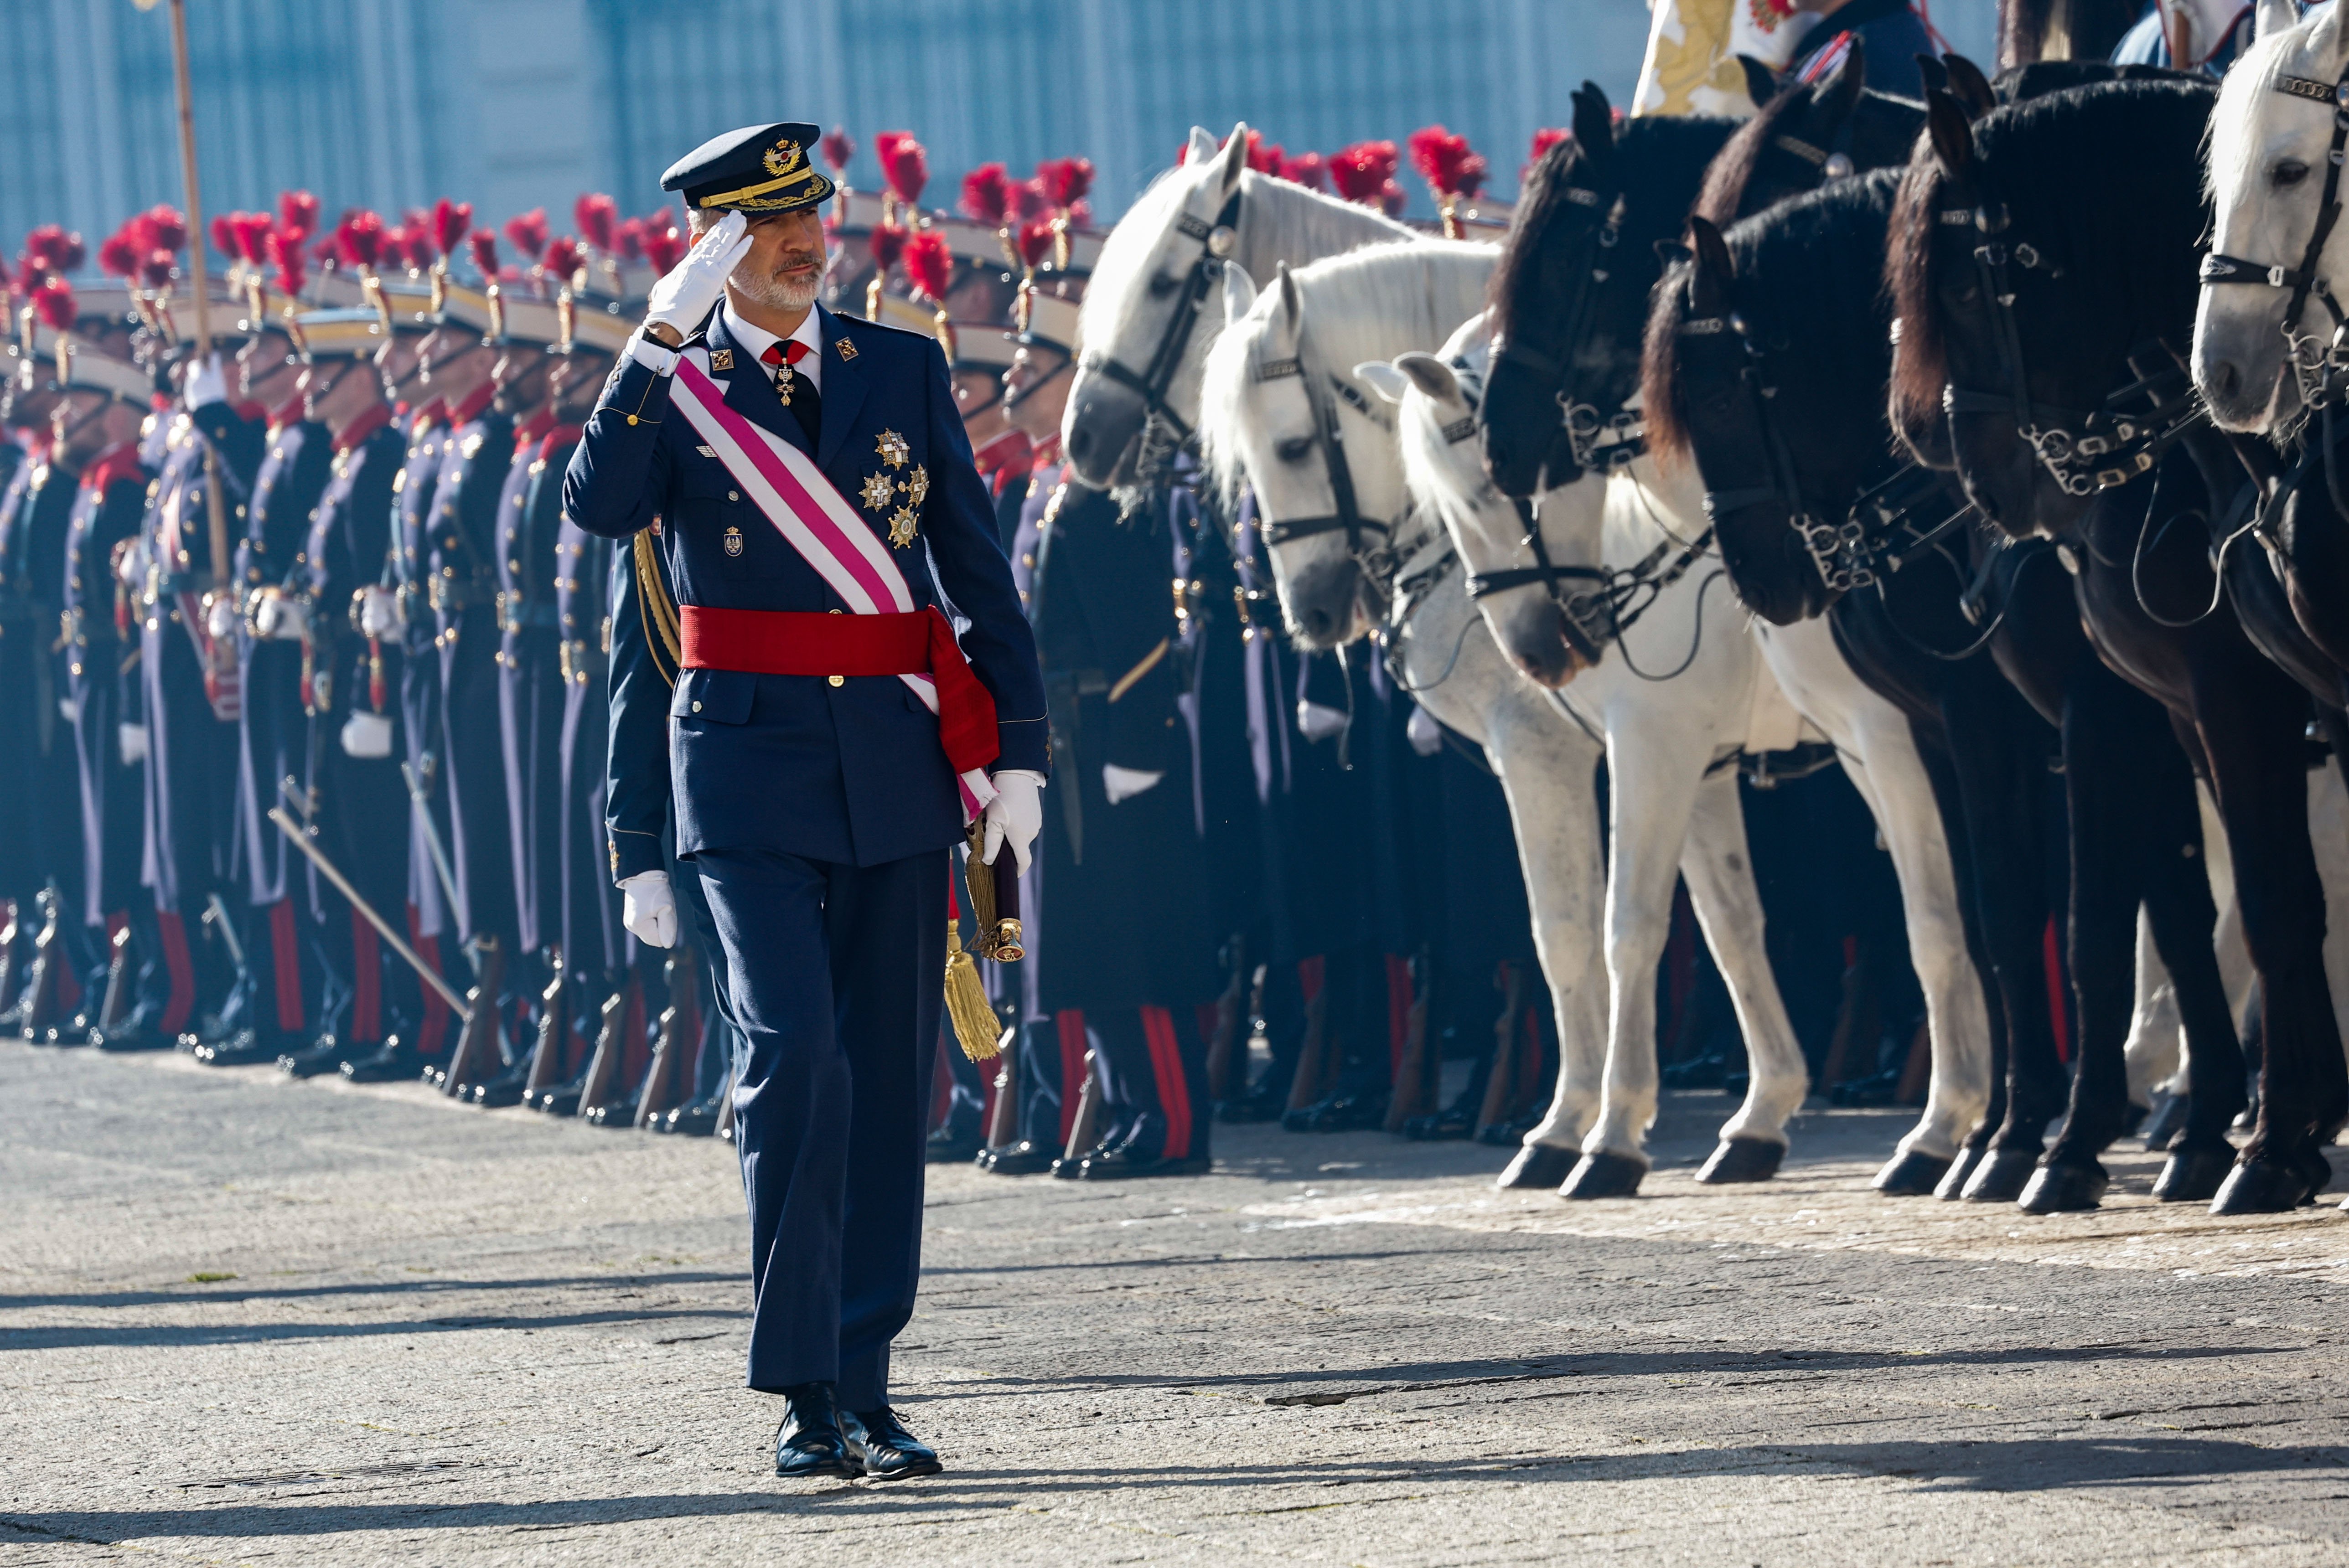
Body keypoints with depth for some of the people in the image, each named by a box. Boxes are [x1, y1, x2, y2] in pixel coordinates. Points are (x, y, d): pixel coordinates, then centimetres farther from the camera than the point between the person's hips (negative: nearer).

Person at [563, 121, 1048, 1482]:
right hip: (753, 765, -3)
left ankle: (865, 1385, 13)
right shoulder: (670, 386, 2)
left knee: (888, 1077, 5)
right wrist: (670, 335, -23)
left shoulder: (902, 371, 9)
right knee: (795, 1053, -16)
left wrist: (1017, 749, 3)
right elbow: (601, 504, -19)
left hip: (900, 758, 3)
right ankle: (802, 1391, -11)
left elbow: (979, 564, 10)